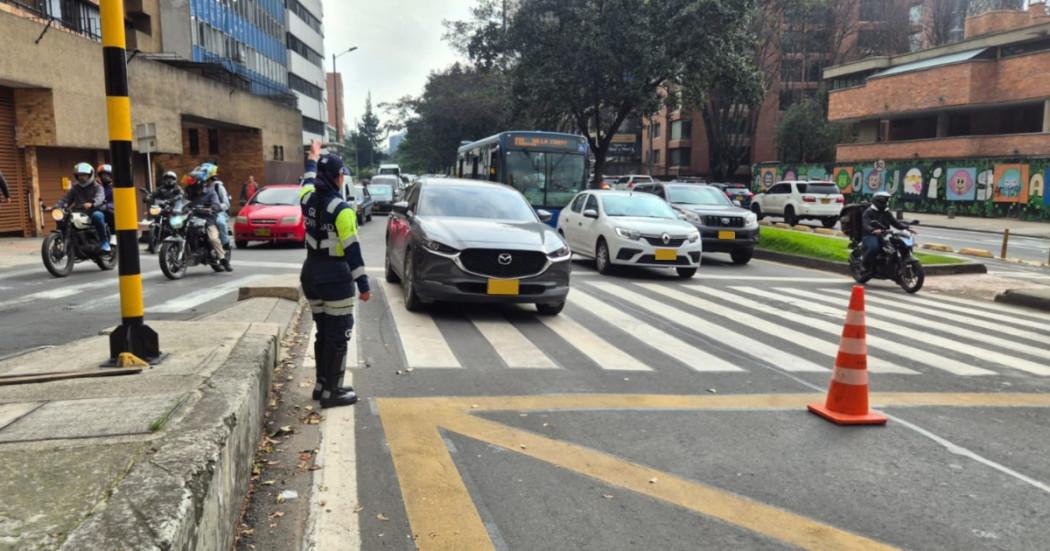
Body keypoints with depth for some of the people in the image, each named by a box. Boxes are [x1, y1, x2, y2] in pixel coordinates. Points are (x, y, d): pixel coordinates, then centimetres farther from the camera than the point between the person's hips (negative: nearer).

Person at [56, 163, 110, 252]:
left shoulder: (97, 187, 4)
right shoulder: (74, 188, 20)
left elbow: (99, 197, -18)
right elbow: (66, 199, 10)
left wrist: (92, 204, -41)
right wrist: (57, 206, -11)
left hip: (94, 212, -5)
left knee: (97, 216, -39)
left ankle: (105, 242, -30)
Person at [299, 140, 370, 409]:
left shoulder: (308, 198, 3)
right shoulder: (342, 210, -17)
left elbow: (308, 179, 28)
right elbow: (352, 250, -18)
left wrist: (313, 156, 44)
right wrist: (363, 284, -15)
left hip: (311, 273, 8)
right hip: (335, 277, -8)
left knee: (323, 332, 18)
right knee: (338, 335, 1)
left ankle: (322, 384, 25)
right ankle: (331, 392, 5)